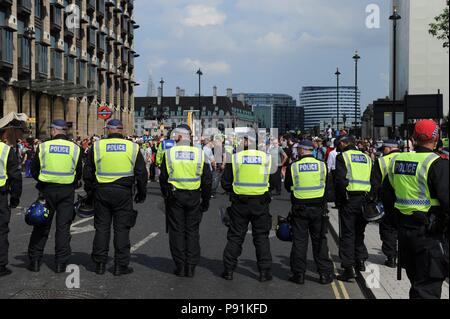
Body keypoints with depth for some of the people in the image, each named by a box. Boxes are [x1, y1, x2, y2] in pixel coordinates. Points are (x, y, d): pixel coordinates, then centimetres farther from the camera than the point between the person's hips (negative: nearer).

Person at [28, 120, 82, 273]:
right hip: (67, 191, 0)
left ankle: (35, 261, 13)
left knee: (41, 226, 9)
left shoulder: (43, 147, -5)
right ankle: (60, 263, 7)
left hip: (47, 190, 0)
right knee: (63, 227, 6)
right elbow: (79, 174, 4)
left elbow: (34, 171, 2)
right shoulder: (75, 148, -2)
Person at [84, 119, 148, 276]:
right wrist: (141, 193, 15)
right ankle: (121, 265, 7)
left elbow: (87, 173, 5)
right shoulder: (133, 147, 0)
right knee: (121, 229, 5)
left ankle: (100, 264, 13)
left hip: (101, 192, 1)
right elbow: (141, 174, 4)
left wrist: (89, 191, 17)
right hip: (123, 193, -1)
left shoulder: (96, 147, 0)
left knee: (101, 228, 8)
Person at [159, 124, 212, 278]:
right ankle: (191, 267, 9)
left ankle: (180, 266, 9)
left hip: (174, 196, -1)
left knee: (177, 231, 7)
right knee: (192, 231, 8)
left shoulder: (169, 154, -5)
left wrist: (166, 196, 12)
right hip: (194, 197, 1)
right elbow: (207, 180, 1)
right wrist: (205, 201, 9)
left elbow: (163, 178, 0)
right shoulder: (199, 154, -1)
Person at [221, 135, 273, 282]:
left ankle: (229, 270, 13)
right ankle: (265, 272, 10)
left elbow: (225, 183, -1)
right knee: (261, 237, 10)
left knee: (235, 236, 10)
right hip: (261, 203, 0)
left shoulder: (234, 158, -5)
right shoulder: (267, 158, -2)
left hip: (239, 203, 0)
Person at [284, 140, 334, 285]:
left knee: (299, 241, 7)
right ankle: (325, 273, 12)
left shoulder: (293, 167, -8)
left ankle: (299, 274, 9)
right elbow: (328, 185, 7)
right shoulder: (322, 165, -4)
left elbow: (288, 187, 5)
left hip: (299, 208, -1)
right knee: (320, 240, 10)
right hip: (319, 208, 1)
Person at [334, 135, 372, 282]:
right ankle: (361, 260, 25)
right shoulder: (366, 157, 14)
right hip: (365, 199, 5)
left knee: (347, 234, -1)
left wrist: (338, 200, -5)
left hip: (349, 199, -5)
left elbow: (340, 180, -13)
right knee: (359, 232, 20)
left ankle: (349, 267, -4)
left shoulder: (342, 157, -3)